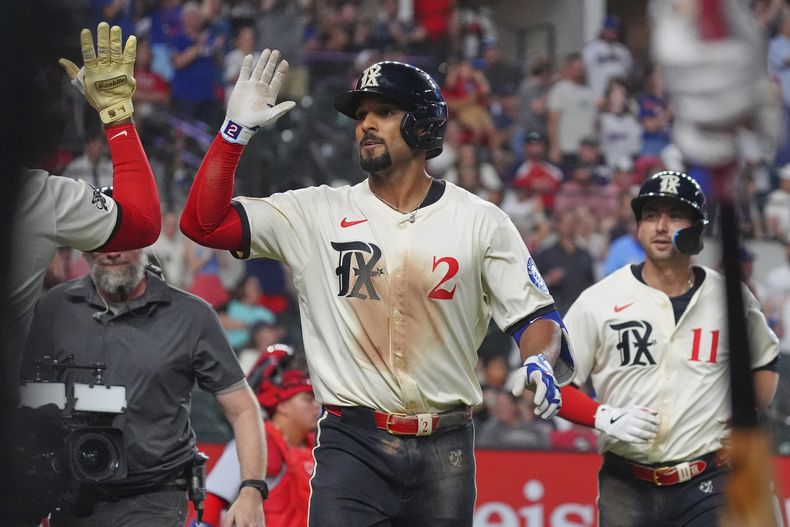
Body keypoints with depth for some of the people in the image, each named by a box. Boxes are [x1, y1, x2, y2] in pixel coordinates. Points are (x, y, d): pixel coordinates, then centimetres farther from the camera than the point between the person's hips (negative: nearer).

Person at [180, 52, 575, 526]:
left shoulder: (480, 221, 5)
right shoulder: (318, 214, 4)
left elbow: (534, 315, 4)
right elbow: (203, 222, -1)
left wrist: (540, 360, -18)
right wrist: (237, 129, -8)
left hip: (445, 451, 1)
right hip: (352, 446, -1)